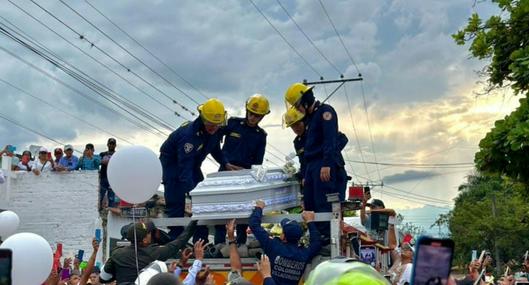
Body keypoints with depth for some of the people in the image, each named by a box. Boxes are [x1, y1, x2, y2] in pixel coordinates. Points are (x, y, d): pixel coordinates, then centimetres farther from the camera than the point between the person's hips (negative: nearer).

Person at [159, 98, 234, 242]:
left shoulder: (216, 131, -12)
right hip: (173, 164, -8)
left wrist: (225, 163, -5)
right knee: (176, 207, -12)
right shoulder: (189, 134, -37)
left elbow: (215, 149, 11)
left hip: (193, 165, 8)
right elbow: (184, 168, -38)